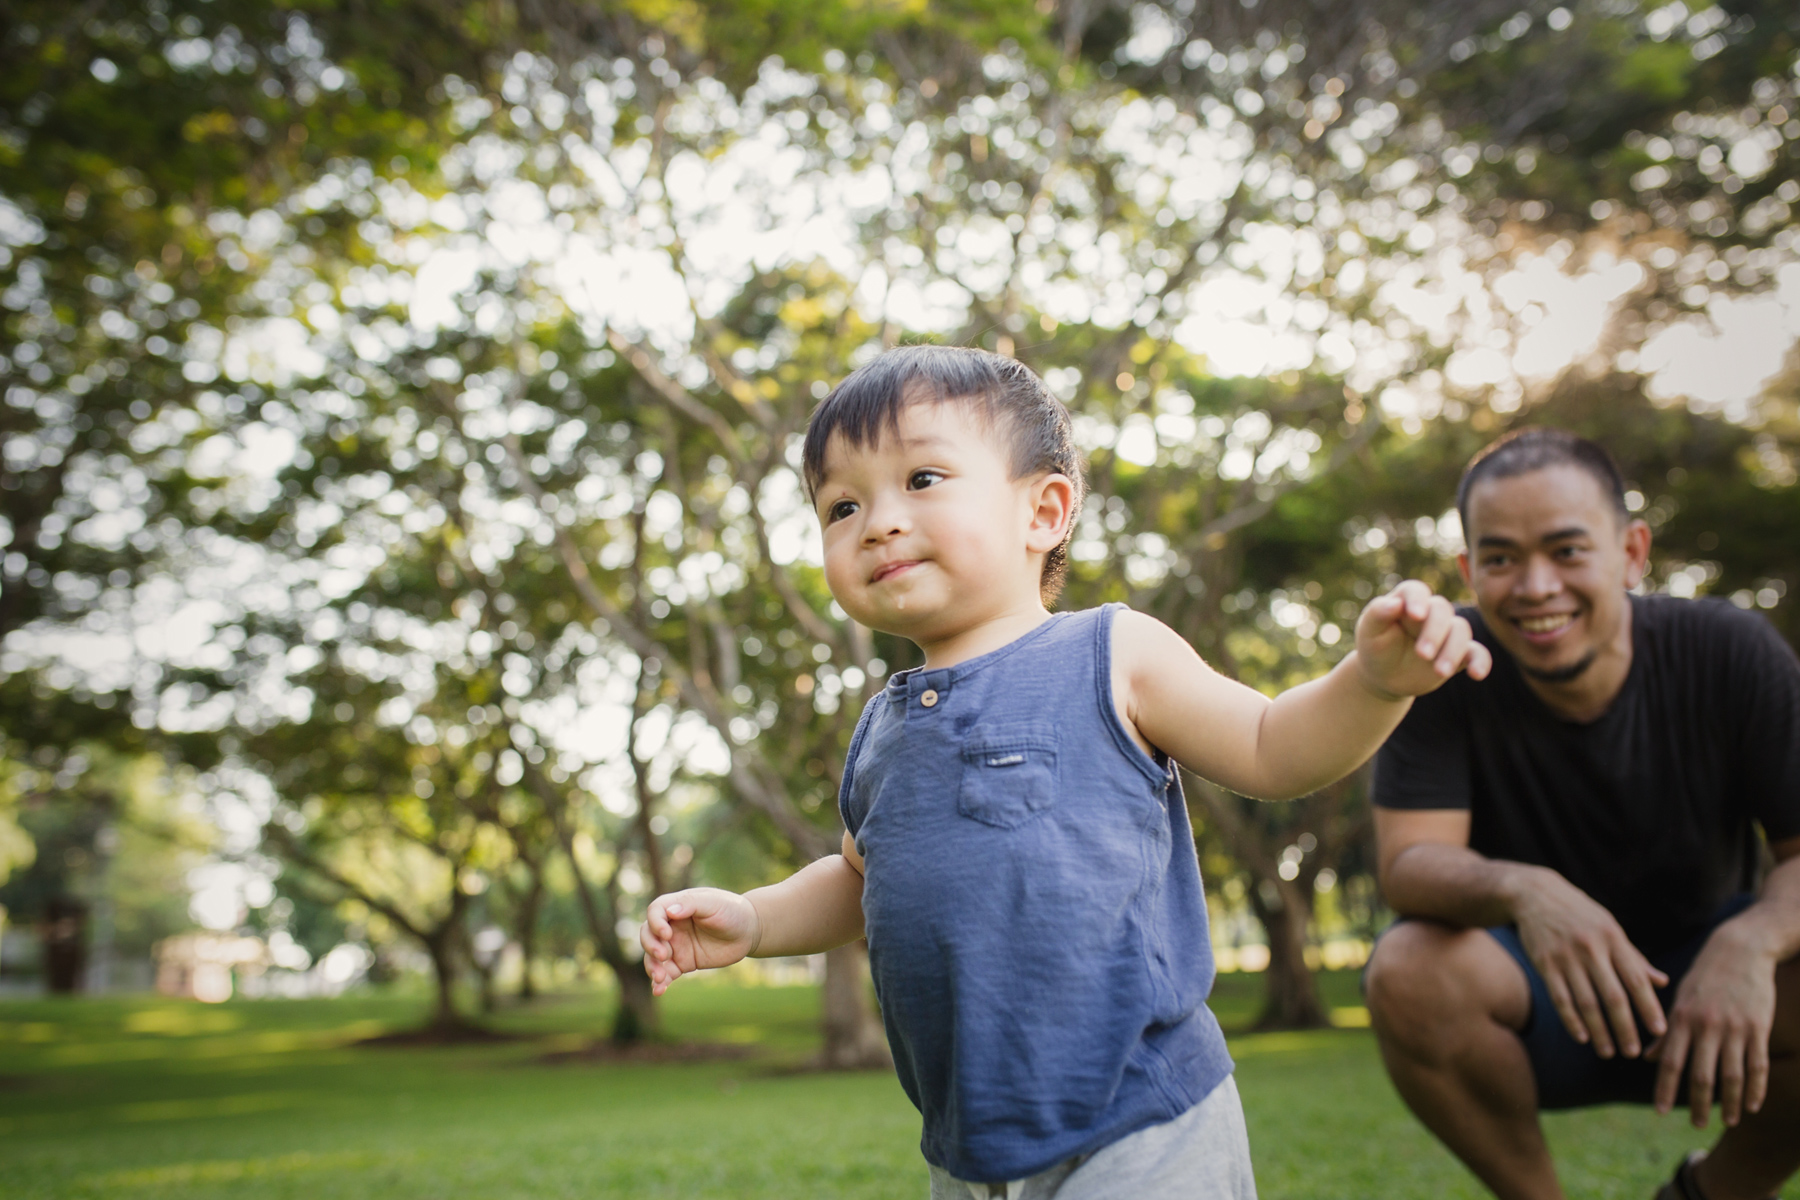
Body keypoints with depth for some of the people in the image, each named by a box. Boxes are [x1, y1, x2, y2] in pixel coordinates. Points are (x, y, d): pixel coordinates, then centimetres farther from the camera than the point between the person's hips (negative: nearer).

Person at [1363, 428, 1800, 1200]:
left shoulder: (1730, 653, -13)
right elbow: (1408, 862, -21)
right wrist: (1522, 890, -43)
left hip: (1704, 973, 2)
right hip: (1533, 992, -1)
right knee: (1408, 973, -32)